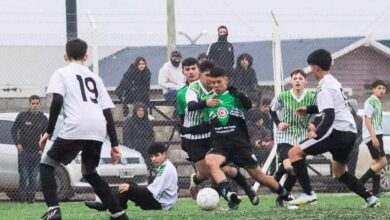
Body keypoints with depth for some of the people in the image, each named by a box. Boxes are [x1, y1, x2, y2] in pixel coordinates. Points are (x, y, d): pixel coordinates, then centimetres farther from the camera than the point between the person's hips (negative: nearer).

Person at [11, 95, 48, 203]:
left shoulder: (43, 118, 7)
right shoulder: (22, 116, -1)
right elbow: (14, 130, 5)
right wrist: (17, 144, -4)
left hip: (36, 152, 3)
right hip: (23, 151, -3)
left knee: (33, 177, 3)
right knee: (23, 176, -5)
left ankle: (31, 197, 6)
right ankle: (22, 197, -2)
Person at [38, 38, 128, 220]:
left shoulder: (62, 73, 13)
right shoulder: (95, 78, 27)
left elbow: (57, 101, -4)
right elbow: (108, 112, 21)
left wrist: (49, 131, 0)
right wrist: (114, 145, 20)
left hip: (75, 129, -5)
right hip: (99, 131, 5)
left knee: (46, 165, 8)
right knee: (89, 172, 25)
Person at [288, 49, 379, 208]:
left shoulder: (324, 87, -11)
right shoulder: (333, 82, 18)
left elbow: (329, 116, -23)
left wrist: (318, 133, -35)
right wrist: (308, 110, 42)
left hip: (338, 132, -10)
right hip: (350, 133, 10)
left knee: (294, 153, -10)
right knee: (339, 172, 27)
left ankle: (308, 194, -18)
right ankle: (370, 199, 19)